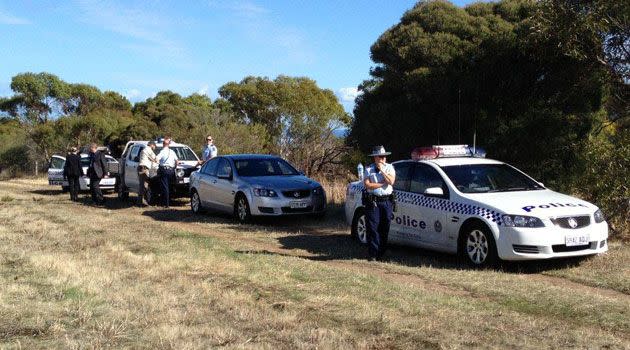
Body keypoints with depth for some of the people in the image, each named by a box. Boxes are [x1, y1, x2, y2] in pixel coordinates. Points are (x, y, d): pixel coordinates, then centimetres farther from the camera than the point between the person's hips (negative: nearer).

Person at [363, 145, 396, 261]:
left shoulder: (390, 168, 10)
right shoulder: (368, 169, 5)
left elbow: (391, 181, -7)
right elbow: (367, 185, -8)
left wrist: (382, 170, -9)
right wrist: (382, 183, -7)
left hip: (387, 201, 2)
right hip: (372, 201, -2)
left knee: (384, 229, 3)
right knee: (373, 228, -4)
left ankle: (380, 254, 11)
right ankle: (372, 254, -1)